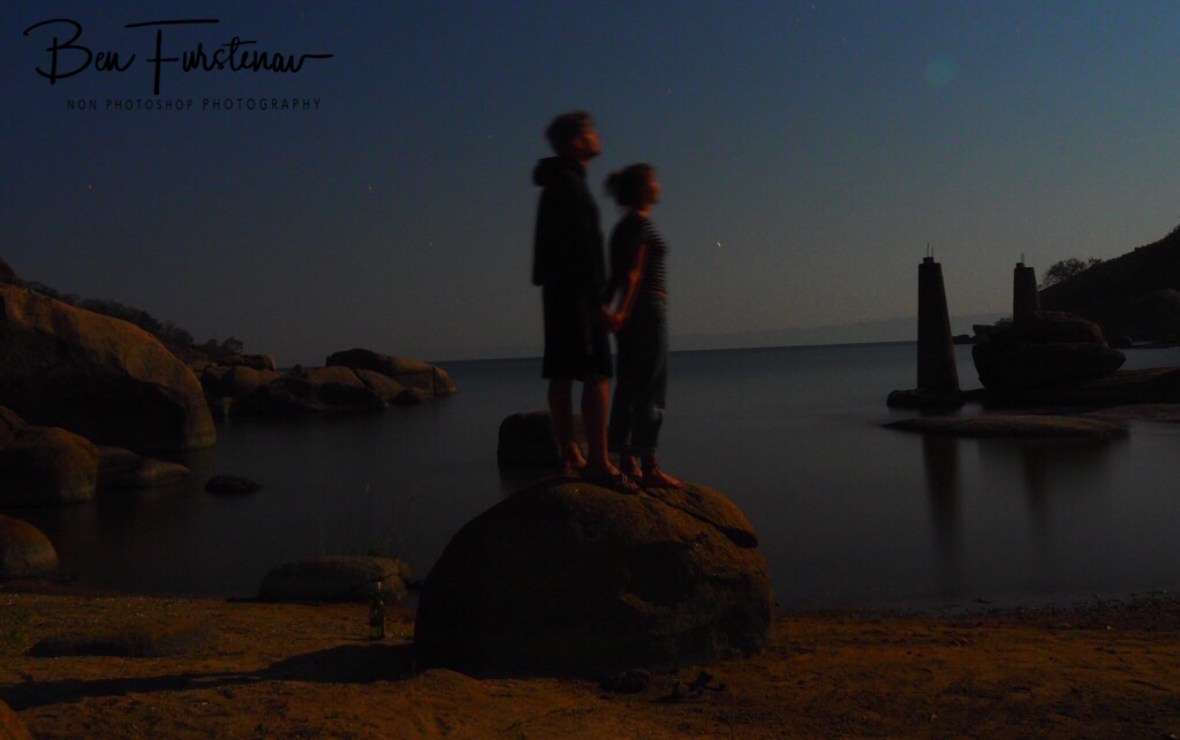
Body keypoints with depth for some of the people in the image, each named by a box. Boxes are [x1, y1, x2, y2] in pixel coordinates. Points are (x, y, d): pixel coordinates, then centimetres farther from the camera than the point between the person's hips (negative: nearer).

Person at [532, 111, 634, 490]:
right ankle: (598, 463, -14)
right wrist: (597, 301, -21)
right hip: (577, 293, -10)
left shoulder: (556, 185, 20)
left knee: (561, 375, 7)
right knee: (597, 374, -12)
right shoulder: (570, 185, -11)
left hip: (558, 292, 10)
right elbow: (580, 249, -19)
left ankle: (570, 457, 11)